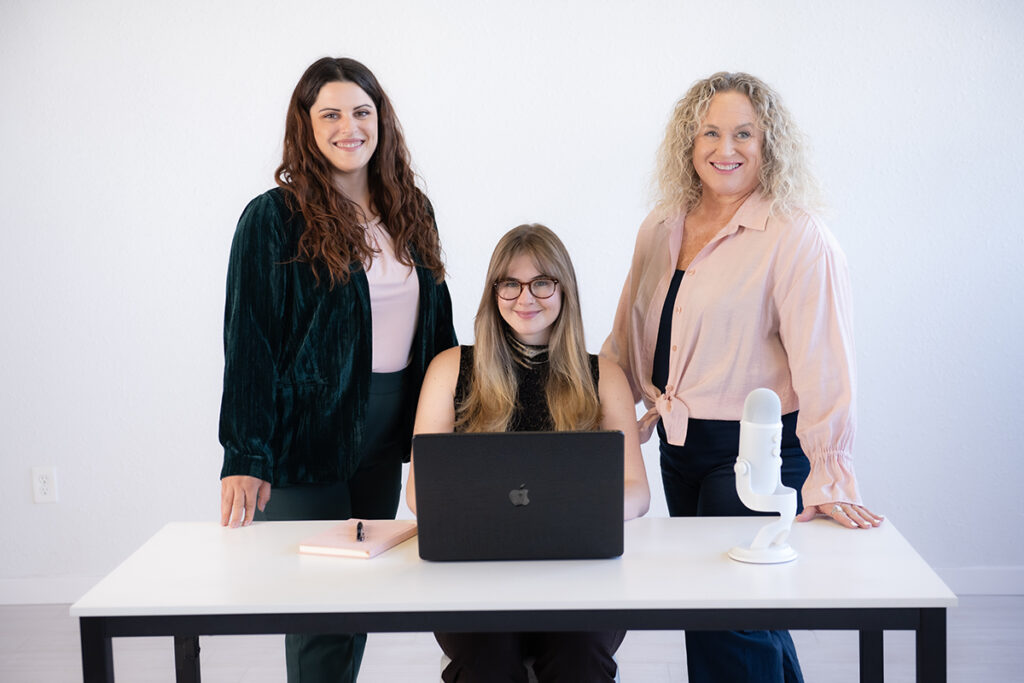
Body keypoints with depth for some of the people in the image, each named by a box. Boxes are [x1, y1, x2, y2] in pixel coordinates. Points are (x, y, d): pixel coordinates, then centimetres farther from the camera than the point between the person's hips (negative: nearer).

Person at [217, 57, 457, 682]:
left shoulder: (410, 213, 9)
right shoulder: (276, 218, -8)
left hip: (386, 435, 6)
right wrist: (245, 458, -20)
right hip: (309, 432, -5)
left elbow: (438, 325, 15)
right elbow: (248, 343, -13)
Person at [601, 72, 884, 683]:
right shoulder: (662, 229, 9)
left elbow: (824, 363, -17)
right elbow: (630, 339, 19)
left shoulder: (797, 239, -12)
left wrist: (828, 481, -22)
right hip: (679, 446, 7)